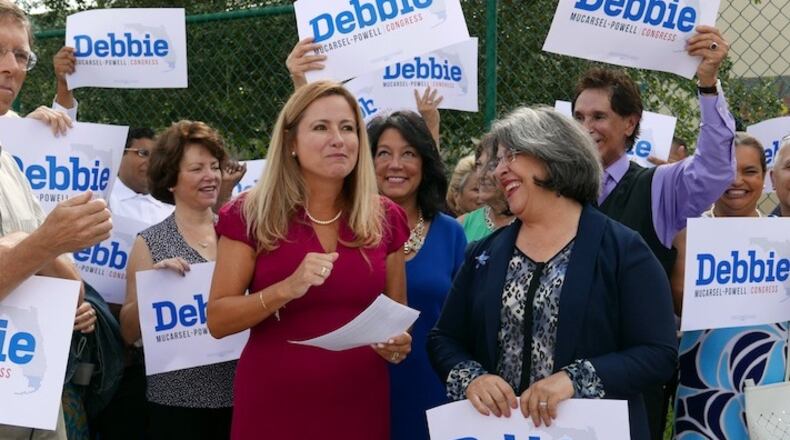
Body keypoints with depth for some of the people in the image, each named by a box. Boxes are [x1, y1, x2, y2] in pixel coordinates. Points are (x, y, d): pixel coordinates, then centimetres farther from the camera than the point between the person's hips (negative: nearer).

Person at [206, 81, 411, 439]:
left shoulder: (385, 218, 2)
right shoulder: (251, 214, -6)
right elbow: (217, 320, -8)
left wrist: (399, 344, -8)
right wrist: (287, 289, -23)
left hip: (361, 404, 3)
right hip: (274, 405, -2)